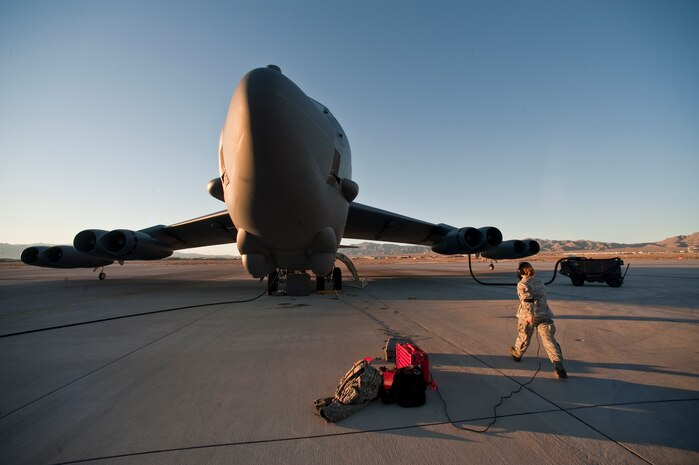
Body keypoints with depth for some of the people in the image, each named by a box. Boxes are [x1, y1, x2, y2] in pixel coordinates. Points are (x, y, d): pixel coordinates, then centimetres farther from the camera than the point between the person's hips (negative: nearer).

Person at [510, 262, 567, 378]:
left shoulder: (522, 284, -9)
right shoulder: (539, 281, 13)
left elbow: (527, 300, -22)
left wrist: (530, 315, -27)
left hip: (528, 316, -4)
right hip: (544, 315, 4)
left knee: (523, 337, 17)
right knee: (549, 340, -2)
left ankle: (517, 354, 40)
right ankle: (558, 365, -16)